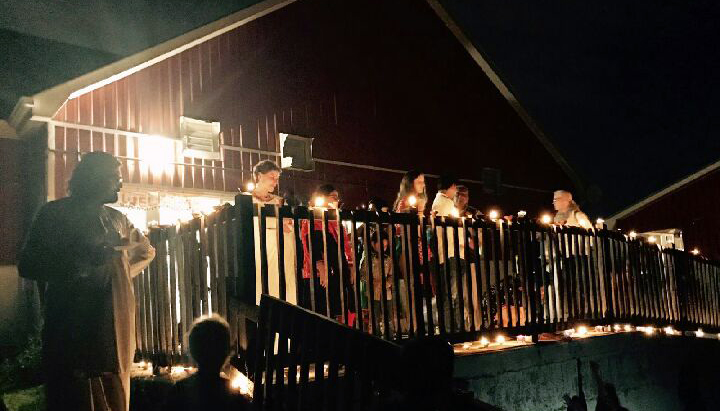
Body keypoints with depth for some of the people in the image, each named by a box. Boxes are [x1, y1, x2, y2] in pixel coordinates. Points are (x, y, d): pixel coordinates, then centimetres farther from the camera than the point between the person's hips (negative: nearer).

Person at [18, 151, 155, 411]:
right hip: (72, 331, -5)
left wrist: (123, 272, 16)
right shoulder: (55, 214, 2)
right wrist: (83, 259, -14)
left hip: (117, 330, 5)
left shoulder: (117, 219, 19)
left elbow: (147, 251, 33)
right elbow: (28, 265, -7)